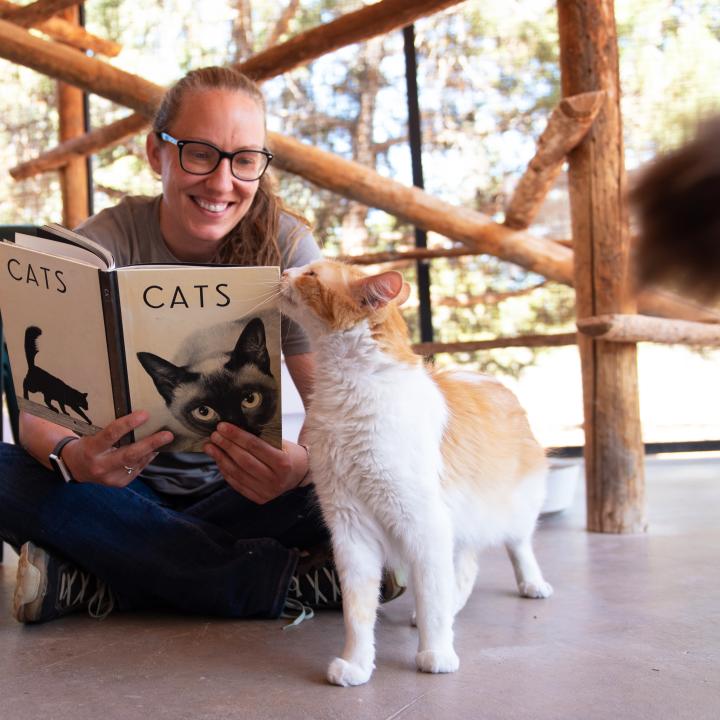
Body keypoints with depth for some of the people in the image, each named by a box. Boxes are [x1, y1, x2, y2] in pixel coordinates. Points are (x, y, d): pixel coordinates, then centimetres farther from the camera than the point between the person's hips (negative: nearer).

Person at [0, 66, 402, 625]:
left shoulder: (285, 245, -11)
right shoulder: (104, 243, -12)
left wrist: (305, 462, -41)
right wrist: (71, 455, -42)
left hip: (234, 489, 0)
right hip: (127, 482, 1)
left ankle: (91, 585, -23)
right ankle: (287, 579, -27)